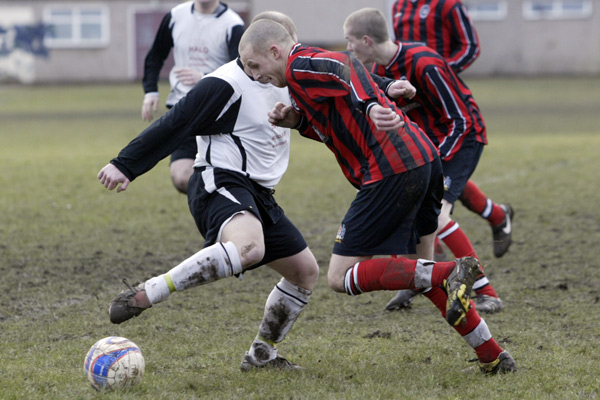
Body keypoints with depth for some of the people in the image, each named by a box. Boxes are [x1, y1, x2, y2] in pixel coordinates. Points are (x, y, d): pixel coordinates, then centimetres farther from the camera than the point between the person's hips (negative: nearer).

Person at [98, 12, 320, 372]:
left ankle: (261, 354, 25)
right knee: (248, 248, -40)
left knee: (306, 271, 11)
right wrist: (125, 166, -20)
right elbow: (173, 127, -16)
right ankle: (142, 297, -38)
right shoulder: (225, 85, -14)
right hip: (221, 184, -10)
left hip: (259, 195, 10)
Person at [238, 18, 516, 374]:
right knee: (420, 267, 24)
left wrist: (370, 105, -42)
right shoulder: (318, 62, 25)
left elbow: (345, 66, -26)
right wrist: (296, 120, 13)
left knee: (340, 278, -5)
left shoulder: (299, 67, -6)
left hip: (392, 172, -10)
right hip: (425, 158, 10)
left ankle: (451, 274, -17)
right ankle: (493, 357, 20)